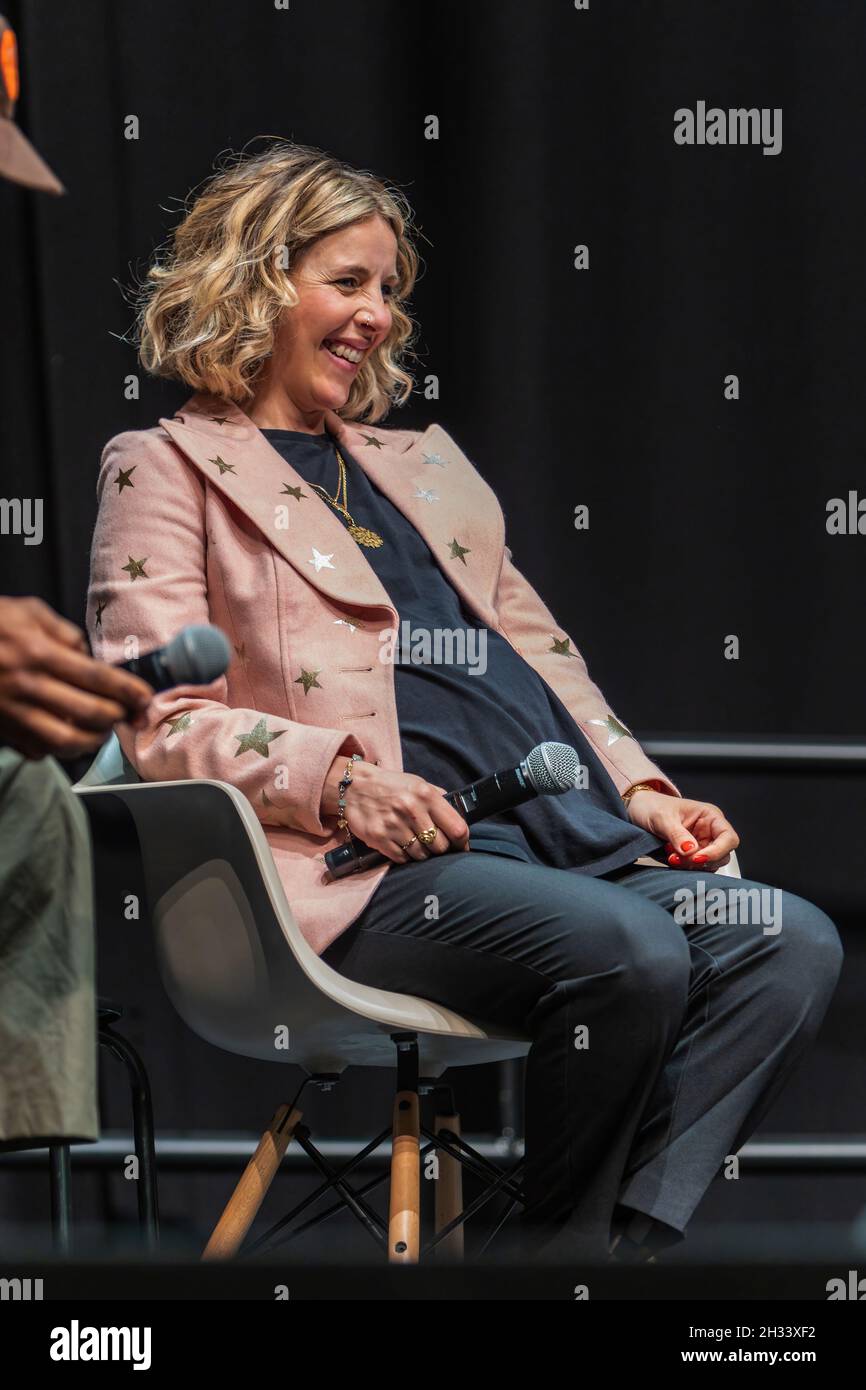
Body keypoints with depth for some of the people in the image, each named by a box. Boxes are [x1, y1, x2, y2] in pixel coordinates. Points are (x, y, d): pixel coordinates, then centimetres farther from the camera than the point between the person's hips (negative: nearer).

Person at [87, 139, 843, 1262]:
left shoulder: (423, 460, 32)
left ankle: (626, 1239, -27)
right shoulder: (166, 469, 10)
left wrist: (640, 791, 11)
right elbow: (158, 718, -2)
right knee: (628, 951, -33)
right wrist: (338, 778, -18)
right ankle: (565, 1245, -15)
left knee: (795, 946, -19)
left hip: (574, 830, 7)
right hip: (377, 866, -7)